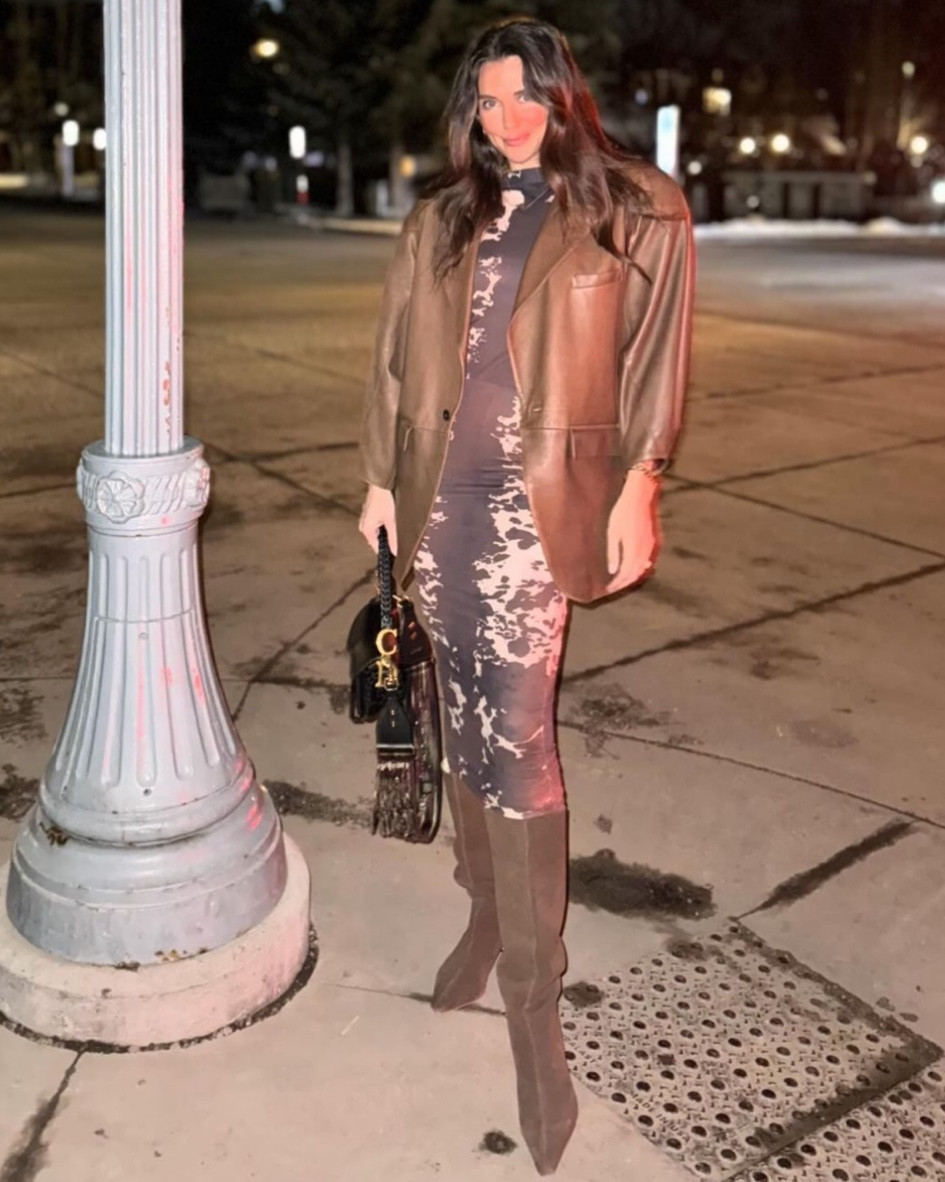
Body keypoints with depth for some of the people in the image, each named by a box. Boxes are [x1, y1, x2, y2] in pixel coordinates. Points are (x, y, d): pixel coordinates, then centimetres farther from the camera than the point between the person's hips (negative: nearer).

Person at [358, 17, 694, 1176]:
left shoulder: (637, 211, 4)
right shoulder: (440, 220, 13)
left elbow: (655, 356, 1)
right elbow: (394, 355, 14)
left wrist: (637, 488, -7)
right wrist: (382, 478, 10)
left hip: (538, 496, -4)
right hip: (441, 492, 5)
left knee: (515, 734, -9)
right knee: (465, 718, 11)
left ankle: (533, 1001, 2)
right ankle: (488, 912, 30)